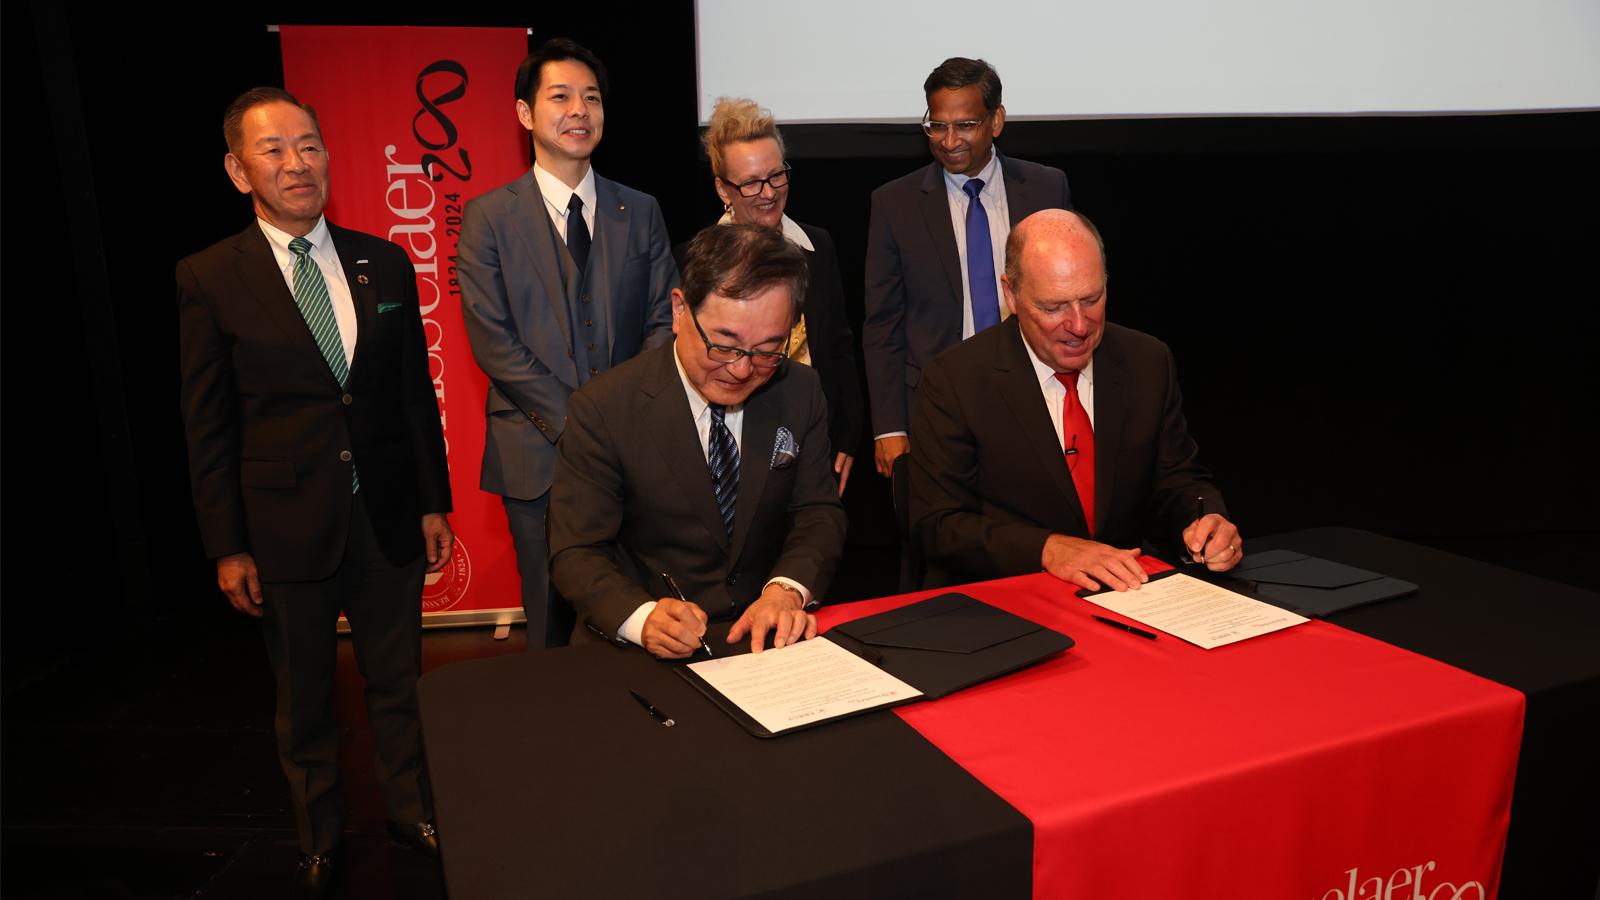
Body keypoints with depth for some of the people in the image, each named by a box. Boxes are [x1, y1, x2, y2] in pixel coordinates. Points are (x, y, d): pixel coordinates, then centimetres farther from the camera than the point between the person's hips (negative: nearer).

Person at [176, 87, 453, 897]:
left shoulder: (384, 263, 2)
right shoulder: (209, 280, -6)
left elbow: (416, 394, 6)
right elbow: (207, 428, -4)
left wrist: (434, 502, 6)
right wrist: (226, 548, -5)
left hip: (387, 517, 2)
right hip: (286, 525, -2)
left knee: (398, 683, 17)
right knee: (303, 701, 14)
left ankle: (411, 810, 38)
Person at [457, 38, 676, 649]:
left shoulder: (640, 213, 10)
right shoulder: (489, 218, 1)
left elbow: (662, 322, 5)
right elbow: (494, 342, -6)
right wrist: (576, 425, -13)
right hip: (539, 455, -2)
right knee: (554, 625, 7)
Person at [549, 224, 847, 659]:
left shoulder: (800, 393, 1)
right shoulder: (603, 409, -10)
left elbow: (819, 513, 3)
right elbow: (577, 553, -10)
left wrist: (787, 590, -18)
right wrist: (643, 618, -30)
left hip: (767, 638, 3)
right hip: (641, 654, -2)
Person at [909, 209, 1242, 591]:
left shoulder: (1148, 363, 3)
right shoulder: (955, 380, -9)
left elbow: (1177, 480, 10)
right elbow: (938, 524, -11)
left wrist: (1203, 520, -12)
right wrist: (1048, 548, -25)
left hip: (1128, 593, 5)